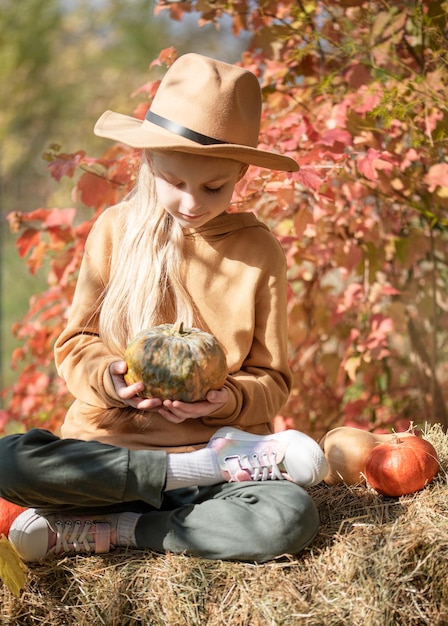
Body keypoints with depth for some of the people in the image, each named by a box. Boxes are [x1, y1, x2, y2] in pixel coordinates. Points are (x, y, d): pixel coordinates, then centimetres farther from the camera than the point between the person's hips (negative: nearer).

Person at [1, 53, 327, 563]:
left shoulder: (258, 251, 2)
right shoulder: (116, 230, 3)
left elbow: (273, 380, 6)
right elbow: (74, 343, 6)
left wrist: (227, 401, -17)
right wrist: (108, 379, -16)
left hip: (220, 439, 0)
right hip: (110, 443, 1)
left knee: (291, 517, -32)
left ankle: (109, 531, -16)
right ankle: (207, 469, -19)